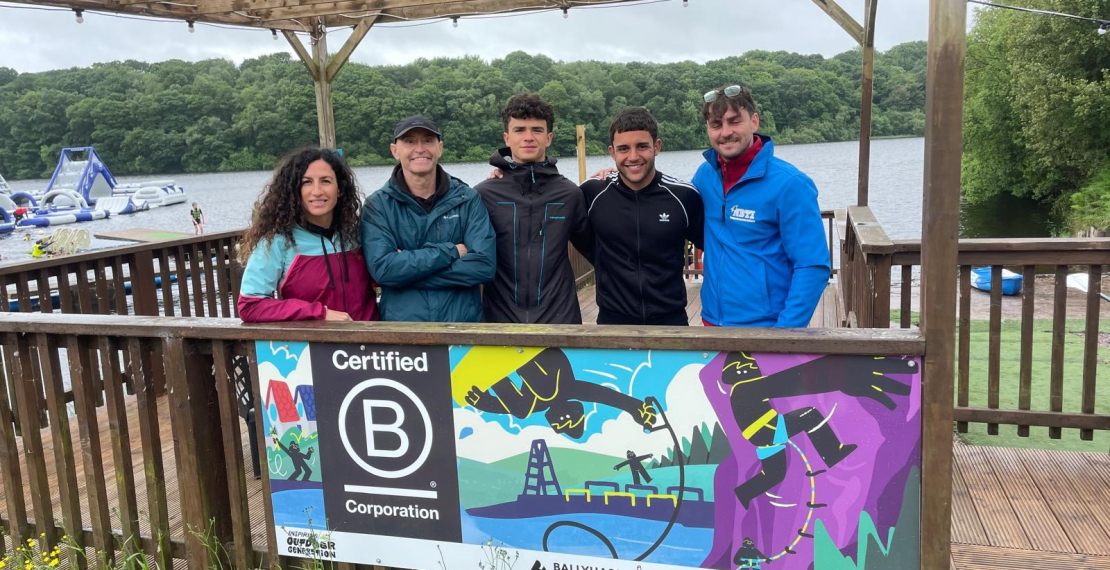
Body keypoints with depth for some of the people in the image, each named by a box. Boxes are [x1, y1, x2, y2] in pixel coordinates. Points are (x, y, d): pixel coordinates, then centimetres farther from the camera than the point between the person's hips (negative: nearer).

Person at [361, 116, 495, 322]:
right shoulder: (377, 205, -4)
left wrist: (406, 269, -17)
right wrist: (450, 251, -16)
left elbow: (483, 266, -15)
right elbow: (382, 269, -17)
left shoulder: (467, 199, -3)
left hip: (463, 321, 0)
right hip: (400, 324, 0)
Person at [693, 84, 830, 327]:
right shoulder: (704, 175, 0)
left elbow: (813, 267, -15)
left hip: (766, 327, -4)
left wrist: (785, 334, -19)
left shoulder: (789, 183, -14)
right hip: (712, 321, 5)